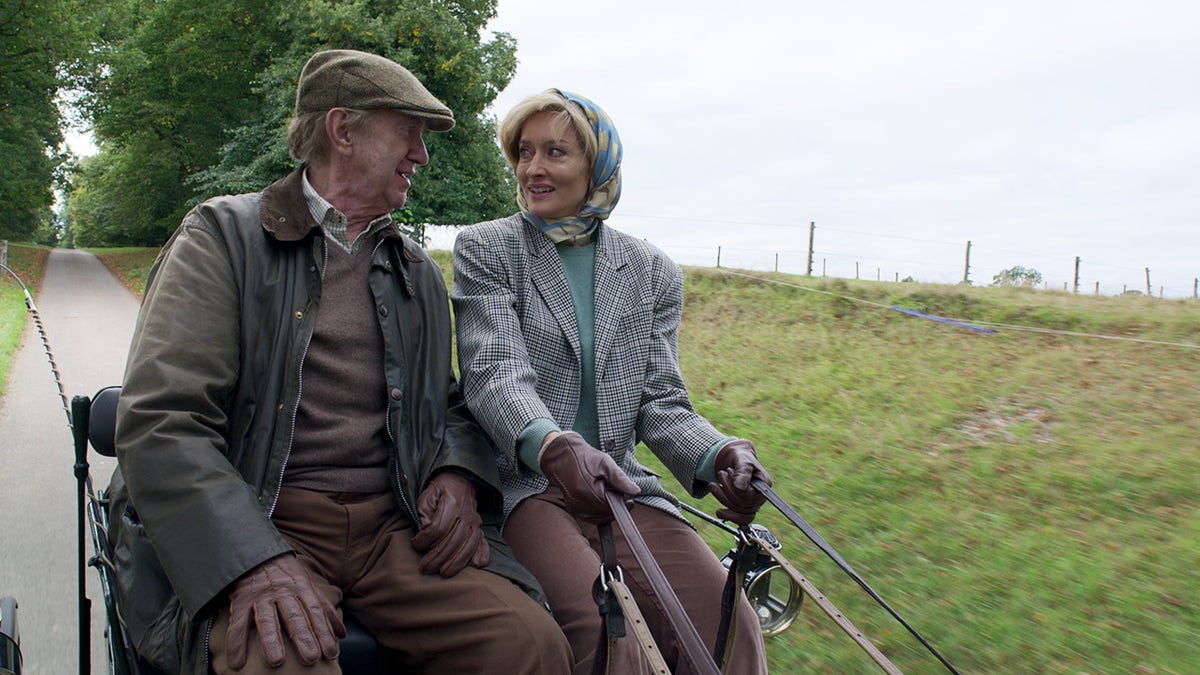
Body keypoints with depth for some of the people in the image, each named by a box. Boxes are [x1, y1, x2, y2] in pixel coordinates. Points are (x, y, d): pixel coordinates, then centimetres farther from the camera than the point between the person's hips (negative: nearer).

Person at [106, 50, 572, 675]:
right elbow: (159, 423, -10)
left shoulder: (418, 270, 19)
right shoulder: (224, 235, 2)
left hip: (393, 526, 5)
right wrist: (255, 561, -24)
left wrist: (459, 474, 1)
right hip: (251, 527, -4)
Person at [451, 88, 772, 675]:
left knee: (731, 628, -20)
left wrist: (715, 455, -16)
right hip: (522, 483, -2)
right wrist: (551, 447, -33)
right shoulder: (484, 249, 3)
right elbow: (494, 372, -11)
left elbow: (660, 400, 7)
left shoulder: (653, 272, 12)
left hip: (621, 487, 3)